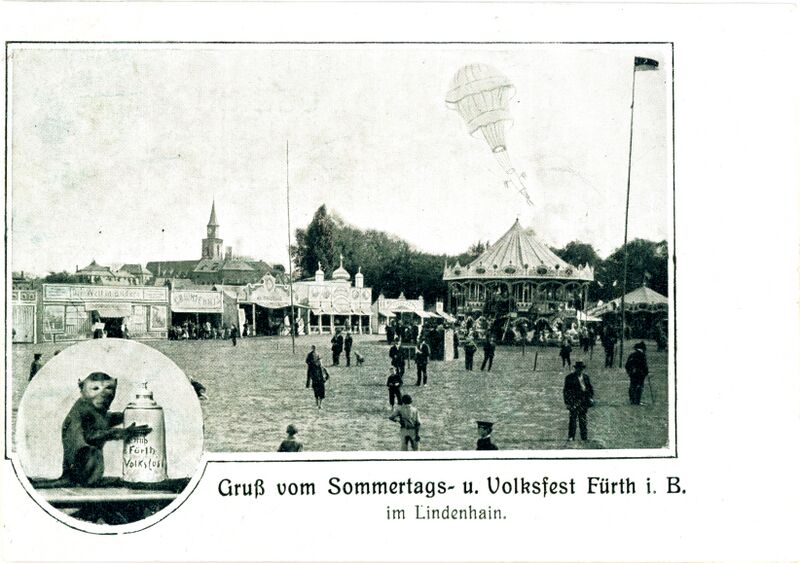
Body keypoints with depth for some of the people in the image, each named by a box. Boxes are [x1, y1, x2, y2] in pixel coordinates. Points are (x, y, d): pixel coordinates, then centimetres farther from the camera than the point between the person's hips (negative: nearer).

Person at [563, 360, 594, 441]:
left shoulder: (586, 377, 12)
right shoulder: (570, 378, -3)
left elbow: (590, 388, 19)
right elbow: (566, 391, -3)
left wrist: (591, 398, 8)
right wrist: (567, 402, -8)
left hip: (584, 401, 4)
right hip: (574, 401, -4)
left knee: (583, 419, 9)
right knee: (573, 418, -6)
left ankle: (584, 436, 16)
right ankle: (571, 436, 0)